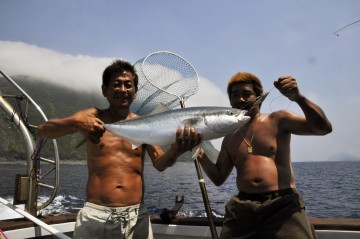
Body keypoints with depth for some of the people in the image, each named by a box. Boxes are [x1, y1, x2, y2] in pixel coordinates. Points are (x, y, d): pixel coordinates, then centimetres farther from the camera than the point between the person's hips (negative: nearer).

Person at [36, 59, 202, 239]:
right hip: (95, 215, -1)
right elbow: (42, 131, -6)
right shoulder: (93, 116, 3)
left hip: (136, 216, 2)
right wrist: (76, 123, -26)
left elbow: (160, 164, -5)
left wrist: (176, 149, -28)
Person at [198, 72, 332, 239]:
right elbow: (218, 178, 20)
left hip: (283, 206, -3)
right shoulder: (230, 139, 17)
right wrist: (200, 154, 4)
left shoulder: (277, 120, 6)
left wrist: (298, 98, -19)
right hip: (241, 209, 4)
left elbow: (323, 128, -5)